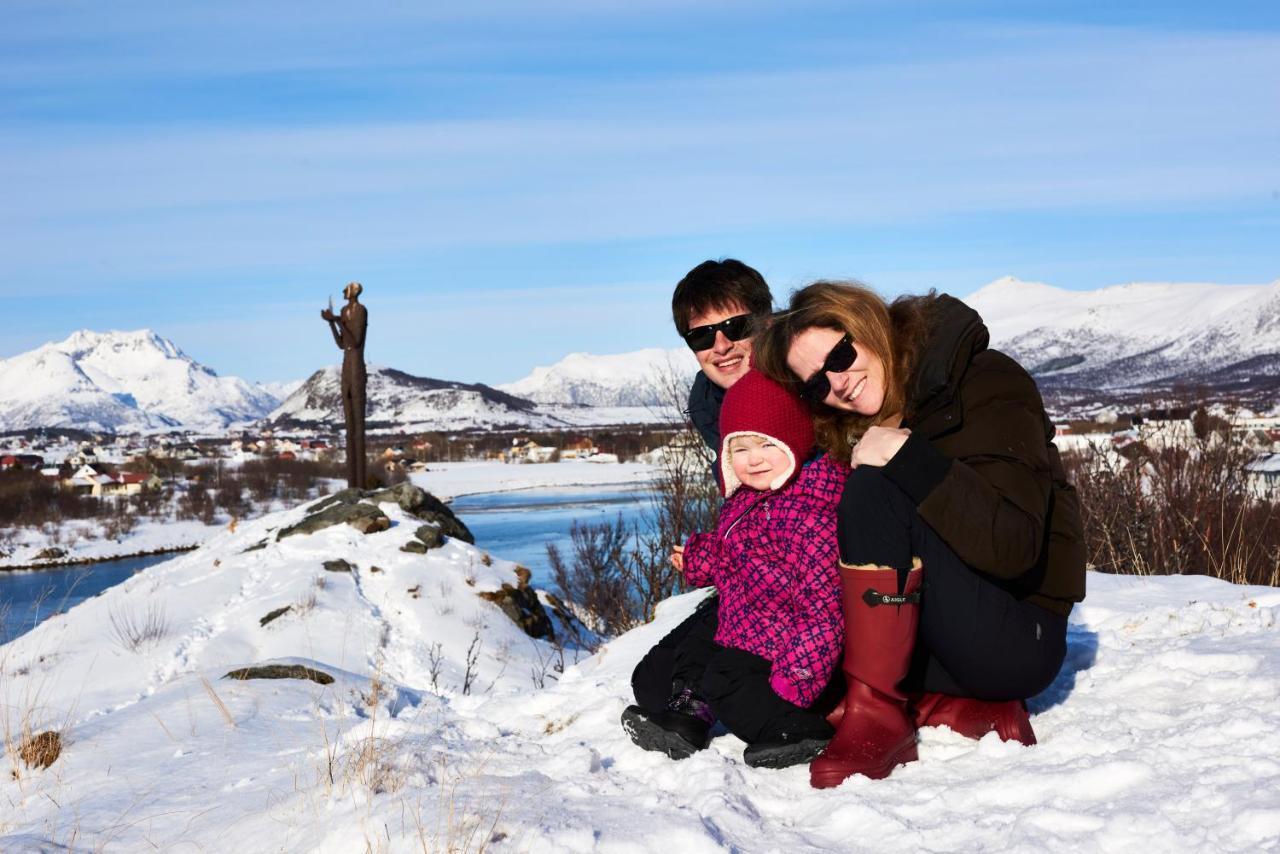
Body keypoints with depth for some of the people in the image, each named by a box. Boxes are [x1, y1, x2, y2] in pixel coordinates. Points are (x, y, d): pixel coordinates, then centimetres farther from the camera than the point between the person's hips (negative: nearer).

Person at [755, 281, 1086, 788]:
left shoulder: (985, 387, -12)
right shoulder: (854, 428, 9)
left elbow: (1012, 548, -24)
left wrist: (909, 460, -30)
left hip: (1018, 644, -8)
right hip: (936, 646, 8)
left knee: (875, 492, -25)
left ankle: (878, 714, -25)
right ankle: (969, 714, -7)